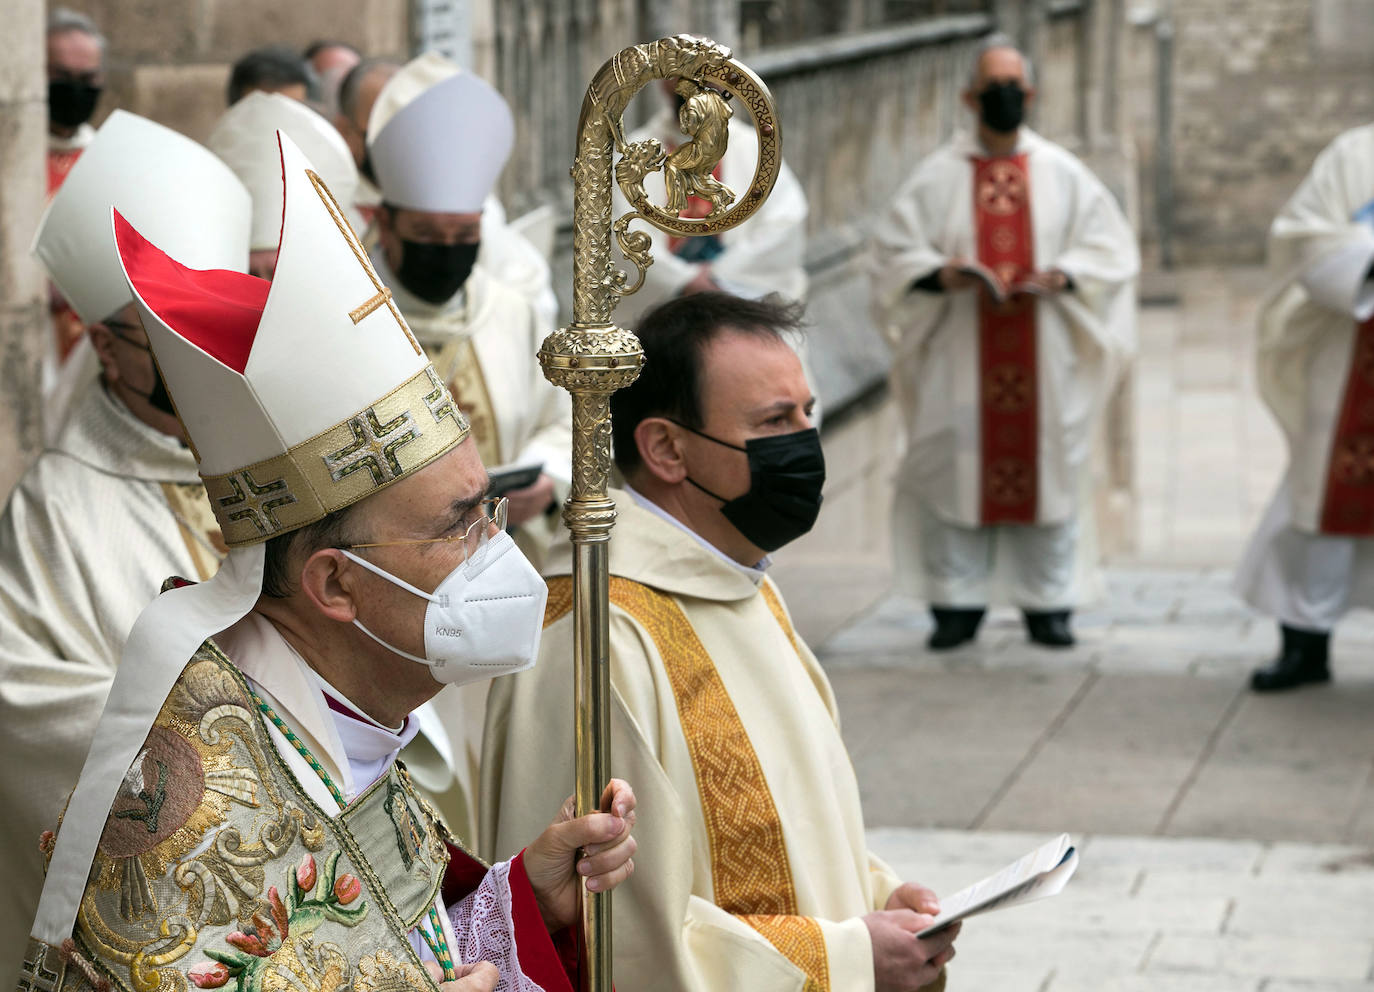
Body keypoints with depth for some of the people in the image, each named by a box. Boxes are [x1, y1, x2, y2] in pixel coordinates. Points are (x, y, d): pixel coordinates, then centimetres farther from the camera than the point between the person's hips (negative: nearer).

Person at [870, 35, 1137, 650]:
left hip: (1046, 347, 1)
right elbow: (894, 251, 3)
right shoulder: (937, 177, 5)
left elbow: (1109, 247, 6)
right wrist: (940, 275, -16)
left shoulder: (1064, 175, 8)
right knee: (955, 467, -2)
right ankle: (957, 605, 6)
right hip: (960, 354, -1)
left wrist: (1062, 276, -12)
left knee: (1050, 469, 0)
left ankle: (1048, 605, 8)